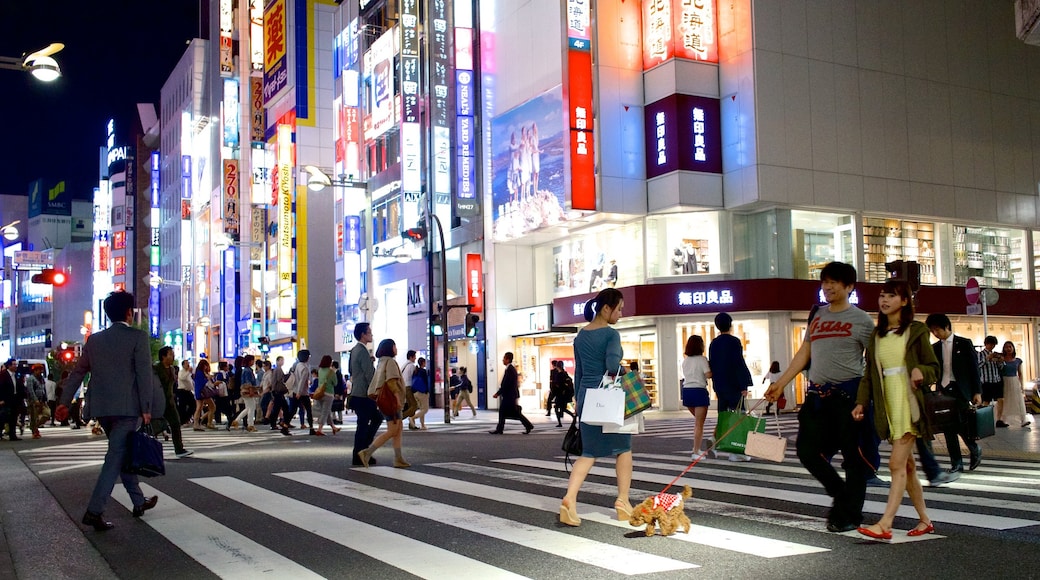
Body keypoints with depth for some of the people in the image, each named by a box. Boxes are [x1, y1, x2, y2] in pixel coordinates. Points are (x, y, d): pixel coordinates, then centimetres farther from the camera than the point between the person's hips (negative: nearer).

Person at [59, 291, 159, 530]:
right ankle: (95, 511, -13)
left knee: (123, 454, 18)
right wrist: (146, 408, -10)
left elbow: (78, 371, 13)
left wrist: (65, 401, 20)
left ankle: (139, 502, 28)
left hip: (102, 407, 6)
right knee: (116, 457, -6)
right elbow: (144, 374, -12)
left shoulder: (95, 339, 10)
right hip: (128, 407, -6)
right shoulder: (138, 337, -7)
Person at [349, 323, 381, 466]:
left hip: (357, 393, 10)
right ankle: (358, 456, 4)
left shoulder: (354, 350, 14)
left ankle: (362, 449, 18)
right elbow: (369, 375, -19)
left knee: (377, 417, 18)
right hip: (364, 395, -10)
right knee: (363, 425, -3)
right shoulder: (363, 351, -17)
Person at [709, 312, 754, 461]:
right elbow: (739, 364, -15)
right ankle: (735, 451, -5)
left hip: (719, 385, 6)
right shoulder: (734, 341, -10)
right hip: (733, 385, -6)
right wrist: (744, 386, -13)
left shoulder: (714, 343, 8)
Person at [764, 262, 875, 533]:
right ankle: (843, 495, 25)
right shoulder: (817, 316, 14)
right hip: (817, 395, 6)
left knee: (853, 456, 1)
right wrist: (780, 383, 16)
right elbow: (804, 353, 20)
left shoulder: (861, 320, -2)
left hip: (848, 394, -6)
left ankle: (849, 514, 12)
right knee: (807, 450, 4)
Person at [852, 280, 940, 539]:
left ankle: (885, 525, -17)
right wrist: (861, 402, -1)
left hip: (910, 404, -6)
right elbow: (869, 374, 12)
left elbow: (934, 367, 1)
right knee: (907, 465, 11)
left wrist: (920, 371, -22)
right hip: (887, 406, 6)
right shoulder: (876, 336, 14)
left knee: (897, 464, -13)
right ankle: (925, 520, 22)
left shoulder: (916, 331, 0)